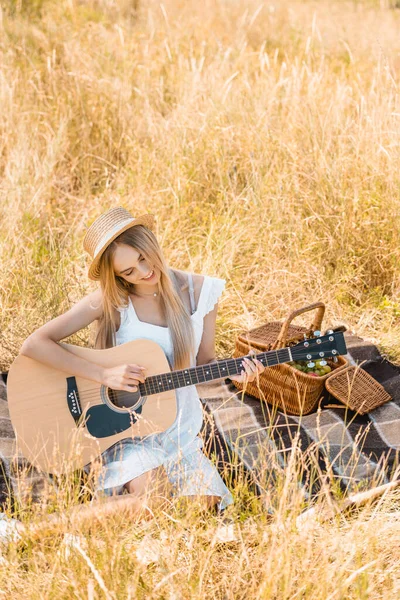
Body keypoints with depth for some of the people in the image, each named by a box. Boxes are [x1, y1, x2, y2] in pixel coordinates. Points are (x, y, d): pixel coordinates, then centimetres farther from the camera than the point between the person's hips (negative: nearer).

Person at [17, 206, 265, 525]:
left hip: (181, 430, 4)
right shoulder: (109, 300, -14)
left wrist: (234, 371, -15)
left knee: (203, 506, -16)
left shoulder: (200, 291, -5)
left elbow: (204, 362, 7)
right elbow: (33, 345, -21)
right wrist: (104, 374, -27)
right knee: (154, 504, -26)